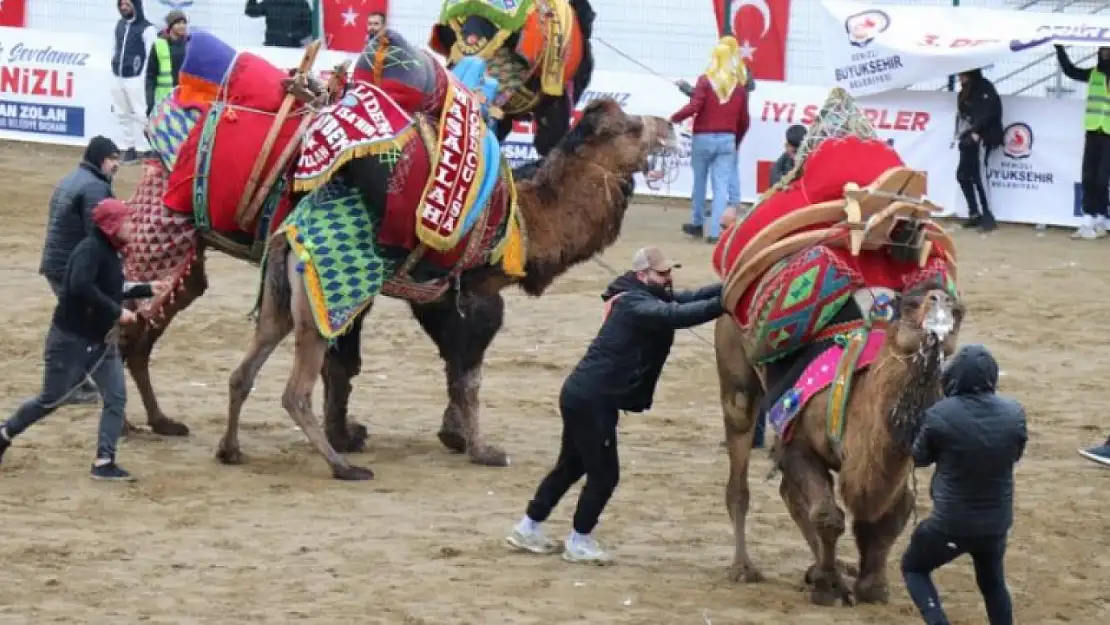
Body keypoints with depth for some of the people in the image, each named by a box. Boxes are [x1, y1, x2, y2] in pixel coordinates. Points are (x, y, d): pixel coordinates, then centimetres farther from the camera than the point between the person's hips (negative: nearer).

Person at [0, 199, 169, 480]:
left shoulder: (110, 253, 6)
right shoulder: (90, 249, -22)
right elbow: (81, 287, -37)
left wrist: (147, 289, 13)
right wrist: (117, 312, -31)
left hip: (100, 341, 8)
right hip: (70, 340, -8)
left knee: (117, 397, -2)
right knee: (51, 399, 5)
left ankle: (104, 462, -1)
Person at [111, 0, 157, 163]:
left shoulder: (146, 28, -8)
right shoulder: (120, 25, 14)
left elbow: (151, 56, -11)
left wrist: (144, 78, -14)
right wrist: (113, 67, 15)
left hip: (135, 79, -7)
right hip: (118, 78, 7)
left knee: (141, 114, -12)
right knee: (123, 114, 9)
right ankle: (129, 149, 15)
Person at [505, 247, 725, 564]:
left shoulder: (645, 298, 10)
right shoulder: (636, 305, -19)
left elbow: (690, 298, 7)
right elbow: (677, 315, -33)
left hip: (582, 395, 10)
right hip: (592, 400, -10)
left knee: (571, 466, 20)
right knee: (604, 473, -1)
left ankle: (528, 528, 28)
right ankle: (579, 542, 11)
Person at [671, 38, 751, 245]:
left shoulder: (705, 81, -7)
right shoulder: (739, 86, 4)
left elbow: (694, 107, -17)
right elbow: (744, 121, 8)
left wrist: (674, 118, 0)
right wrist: (736, 142, 23)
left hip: (704, 137, -2)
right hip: (727, 140, 2)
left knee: (699, 182, 17)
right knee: (721, 186, 1)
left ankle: (697, 223, 29)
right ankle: (715, 231, -7)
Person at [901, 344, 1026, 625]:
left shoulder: (941, 415, -21)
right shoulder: (1014, 414, -11)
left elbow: (920, 457, -4)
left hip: (950, 522, -4)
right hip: (996, 521, 4)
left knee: (913, 568, 20)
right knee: (992, 583, 26)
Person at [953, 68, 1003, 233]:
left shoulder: (984, 88, -10)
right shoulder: (965, 91, 17)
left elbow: (990, 112, -19)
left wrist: (976, 133, -22)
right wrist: (961, 134, 5)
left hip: (983, 137, -10)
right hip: (969, 138, 10)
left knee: (978, 175, -16)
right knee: (963, 174, 8)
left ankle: (987, 216, -15)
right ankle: (974, 214, 16)